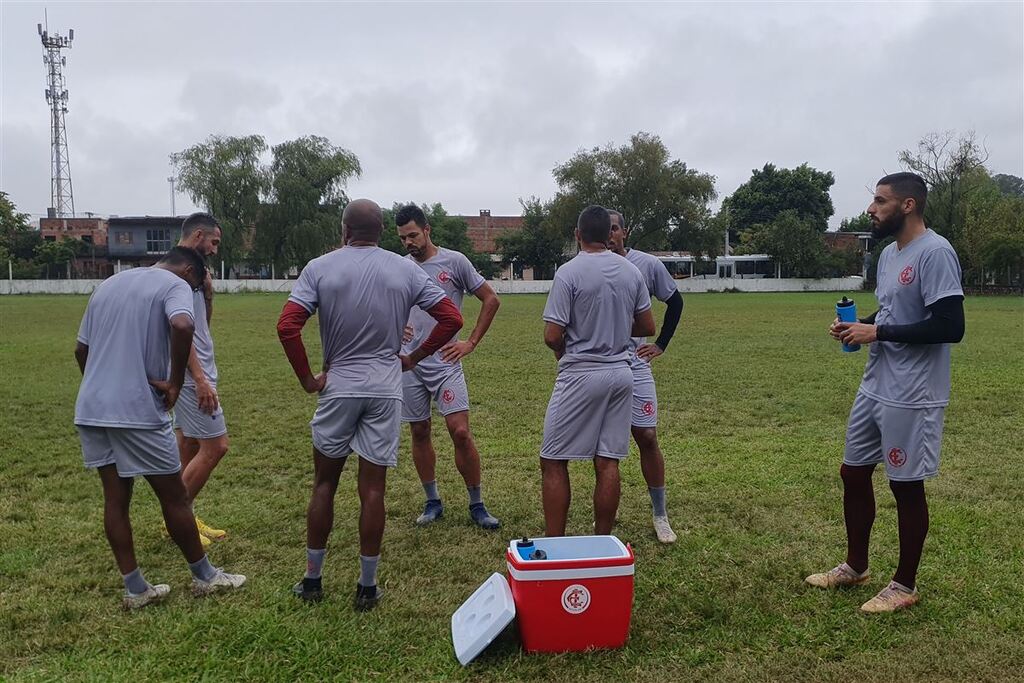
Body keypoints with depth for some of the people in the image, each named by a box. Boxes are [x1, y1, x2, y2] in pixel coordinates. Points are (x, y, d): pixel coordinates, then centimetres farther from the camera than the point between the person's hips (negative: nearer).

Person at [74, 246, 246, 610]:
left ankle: (135, 589, 18)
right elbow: (182, 326, -25)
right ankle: (204, 576, 20)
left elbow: (81, 350, 21)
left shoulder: (108, 284, 20)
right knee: (174, 497, 6)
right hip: (137, 412, -7)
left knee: (116, 498, 11)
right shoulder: (175, 284, -3)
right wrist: (175, 383, -15)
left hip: (91, 410, 7)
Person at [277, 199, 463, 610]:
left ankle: (312, 580, 22)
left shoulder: (320, 268, -3)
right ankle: (367, 588, 14)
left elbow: (287, 326, -13)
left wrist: (306, 378, -2)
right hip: (386, 390, 1)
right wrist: (414, 359, 8)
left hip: (338, 387, 0)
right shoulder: (406, 271, 1)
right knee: (372, 489, 5)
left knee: (324, 483, 13)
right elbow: (452, 319, 0)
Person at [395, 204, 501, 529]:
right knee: (419, 433, 9)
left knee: (461, 432, -9)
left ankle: (477, 505, 5)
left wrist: (471, 343, -2)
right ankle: (432, 502, 23)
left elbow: (491, 300, 2)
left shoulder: (454, 261, -2)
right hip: (409, 364, 4)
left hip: (445, 362, -4)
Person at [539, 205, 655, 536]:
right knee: (607, 463, 9)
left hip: (580, 375, -5)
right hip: (621, 374, 6)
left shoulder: (569, 272, -11)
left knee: (553, 462, 4)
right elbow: (647, 327, 11)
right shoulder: (632, 271, 5)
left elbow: (552, 336, -14)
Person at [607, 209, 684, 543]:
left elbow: (675, 301, 11)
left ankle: (660, 515, 13)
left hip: (634, 363, -1)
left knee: (647, 437, -1)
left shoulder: (648, 264, -3)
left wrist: (661, 344, 7)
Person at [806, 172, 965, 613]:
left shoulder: (935, 253, -18)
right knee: (853, 473, 16)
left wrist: (878, 333, -20)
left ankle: (905, 585, 22)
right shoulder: (889, 253, 11)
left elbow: (950, 327, -24)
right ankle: (856, 566, 33)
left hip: (910, 397, -9)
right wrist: (857, 326, 3)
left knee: (907, 487, 4)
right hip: (873, 389, 9)